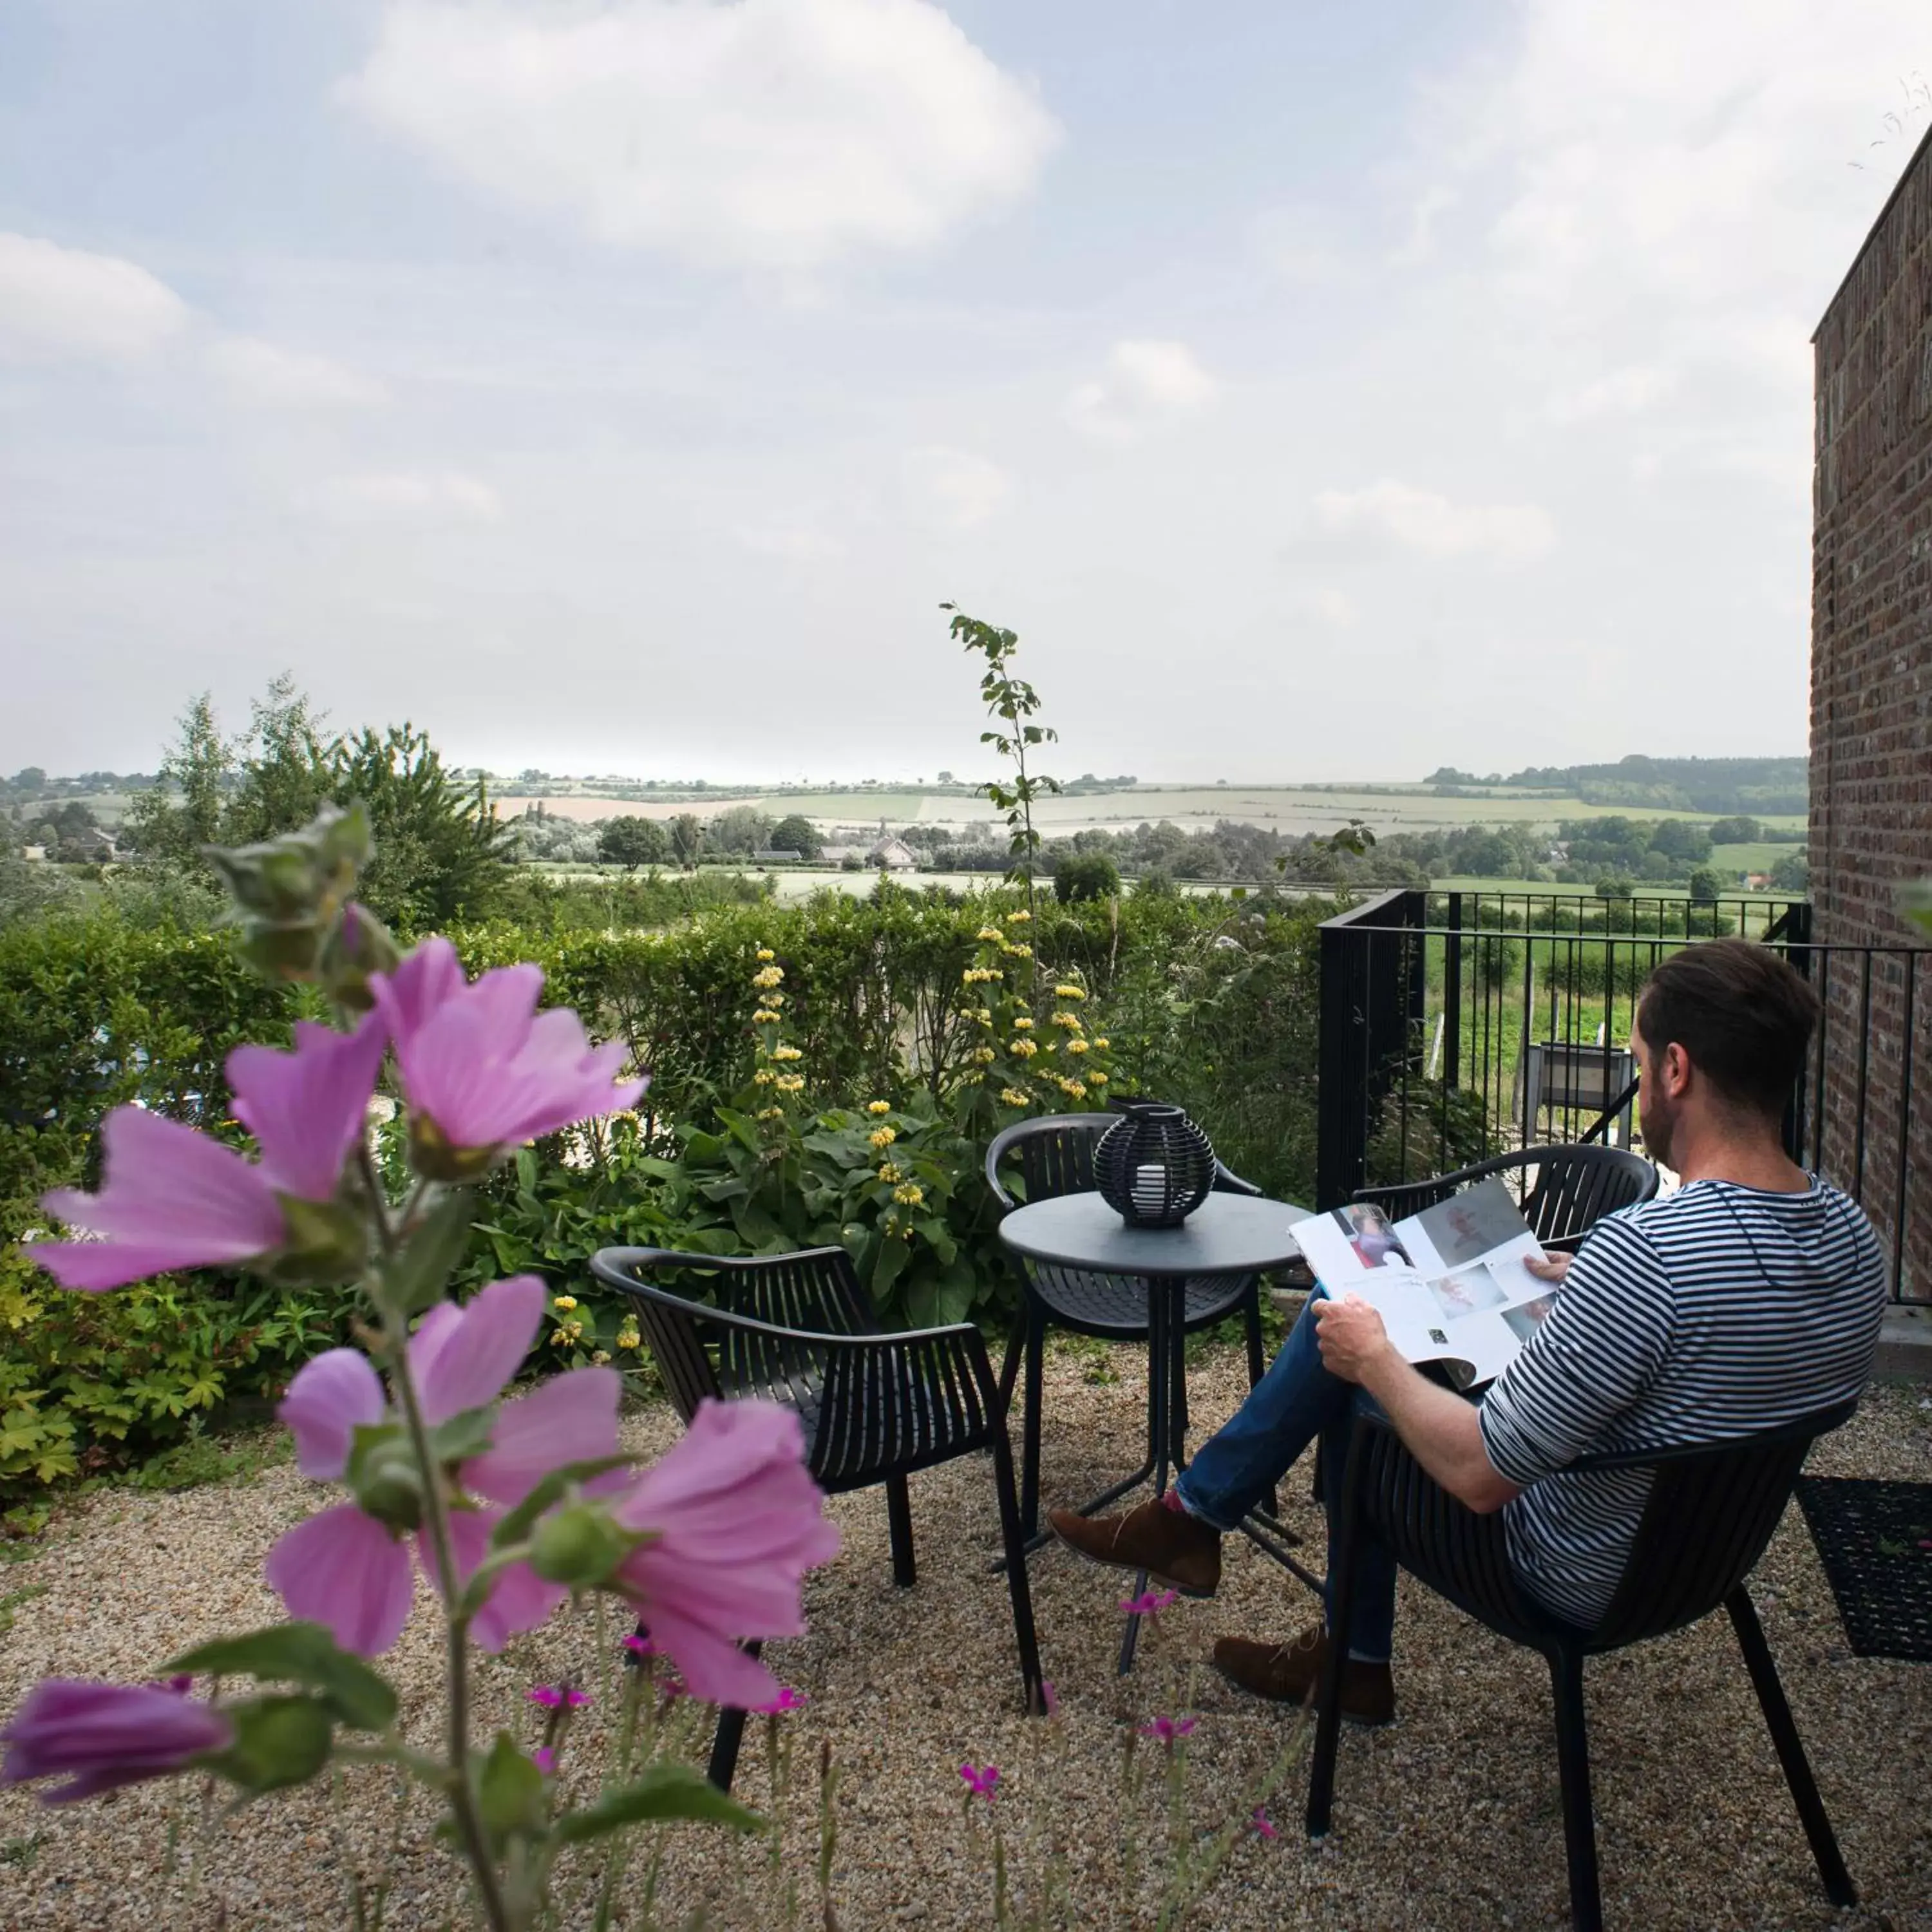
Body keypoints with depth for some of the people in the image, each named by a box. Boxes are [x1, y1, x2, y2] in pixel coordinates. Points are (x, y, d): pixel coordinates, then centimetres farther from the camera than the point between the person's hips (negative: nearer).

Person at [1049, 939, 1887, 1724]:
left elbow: (1478, 1475, -30)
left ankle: (1191, 1518, 25)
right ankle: (1355, 1662, 29)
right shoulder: (1853, 1234, -10)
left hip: (1577, 1578, -7)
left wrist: (1371, 1356, -14)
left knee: (1349, 1357, 5)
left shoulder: (1642, 1250, -36)